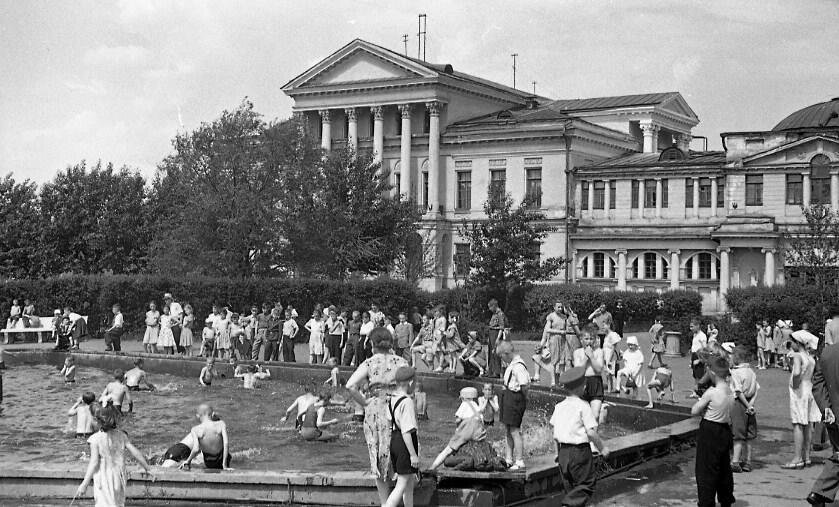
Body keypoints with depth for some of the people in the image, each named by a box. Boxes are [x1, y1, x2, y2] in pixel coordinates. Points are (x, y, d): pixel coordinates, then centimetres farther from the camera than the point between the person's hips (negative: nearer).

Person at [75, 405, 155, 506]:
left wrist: (84, 484, -18)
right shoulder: (121, 436, -2)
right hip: (119, 477, 5)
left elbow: (94, 463, -19)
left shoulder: (96, 439, -14)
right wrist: (147, 469, 8)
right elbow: (136, 453, -1)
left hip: (104, 478, -5)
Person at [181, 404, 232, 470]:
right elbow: (226, 442, -24)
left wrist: (188, 461, -10)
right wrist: (224, 465, -19)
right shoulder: (221, 424, -16)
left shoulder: (196, 429, -17)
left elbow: (196, 449, -27)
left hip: (209, 464, 0)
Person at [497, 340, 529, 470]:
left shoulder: (518, 366, -21)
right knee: (507, 430, 17)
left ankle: (519, 462, 1)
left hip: (514, 398, -10)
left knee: (515, 431, -5)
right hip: (507, 397, 10)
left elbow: (524, 386, -25)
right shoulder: (511, 364, 10)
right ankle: (508, 459, 28)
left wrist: (524, 400, -12)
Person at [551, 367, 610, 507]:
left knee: (569, 487, 17)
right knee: (586, 485, 3)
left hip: (563, 451, 6)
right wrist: (602, 448, -3)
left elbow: (555, 434, 10)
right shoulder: (583, 406, -13)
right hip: (580, 451, -6)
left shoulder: (559, 406, 6)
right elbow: (591, 432, -15)